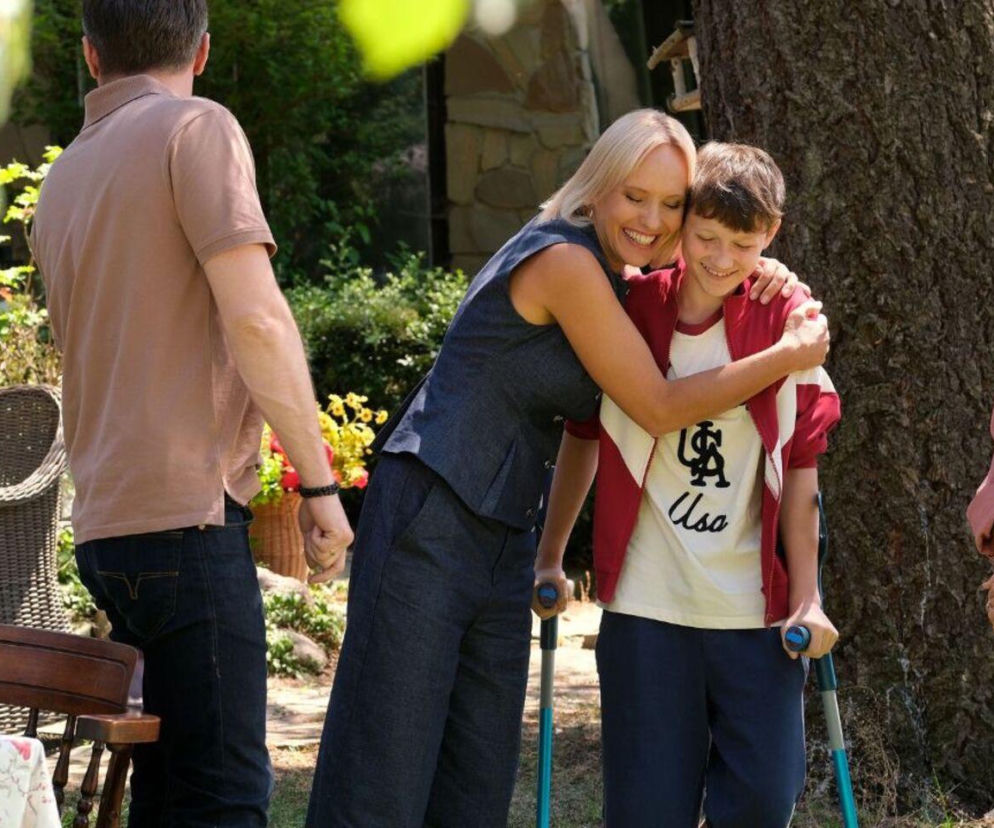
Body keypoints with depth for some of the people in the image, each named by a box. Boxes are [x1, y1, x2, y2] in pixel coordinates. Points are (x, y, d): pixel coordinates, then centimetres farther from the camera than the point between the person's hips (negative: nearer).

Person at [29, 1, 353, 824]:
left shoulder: (63, 180, 19)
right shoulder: (195, 129, -4)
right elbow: (256, 318, -15)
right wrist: (319, 482, -8)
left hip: (107, 519, 8)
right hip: (186, 509, -8)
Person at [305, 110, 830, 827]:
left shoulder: (610, 275, 13)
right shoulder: (564, 261, -14)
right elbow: (660, 409, -12)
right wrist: (790, 354, -5)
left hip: (503, 539, 10)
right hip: (429, 520, -10)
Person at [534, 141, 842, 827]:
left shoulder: (786, 320, -1)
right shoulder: (628, 310, 0)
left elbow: (800, 468, 0)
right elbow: (584, 436, 13)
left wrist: (807, 598, -2)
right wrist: (549, 557, 15)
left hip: (756, 608, 0)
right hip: (648, 604, 0)